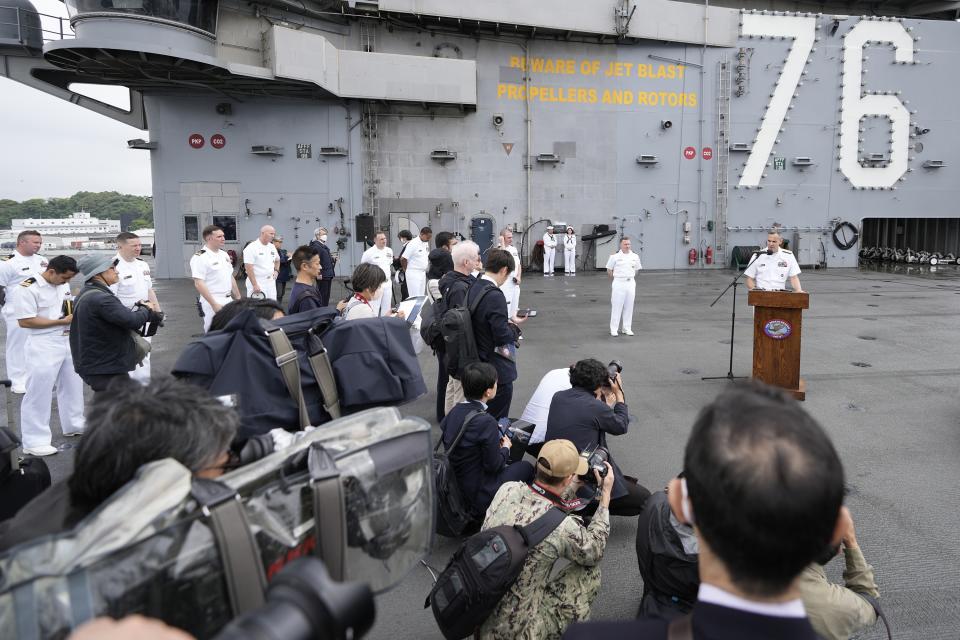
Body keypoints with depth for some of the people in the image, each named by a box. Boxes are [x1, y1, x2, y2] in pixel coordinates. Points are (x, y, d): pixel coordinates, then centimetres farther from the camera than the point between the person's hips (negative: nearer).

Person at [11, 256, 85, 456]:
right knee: (39, 392, -2)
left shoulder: (63, 285, 8)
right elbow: (24, 321, -17)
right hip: (44, 346, -8)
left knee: (72, 384, 18)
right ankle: (34, 441, 6)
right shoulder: (28, 289, -15)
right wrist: (61, 321, -19)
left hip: (69, 341, 8)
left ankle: (74, 425, 35)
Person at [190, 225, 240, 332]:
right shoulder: (200, 258, -13)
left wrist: (238, 298, 16)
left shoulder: (224, 254, 12)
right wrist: (214, 304, -22)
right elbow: (199, 284, -18)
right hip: (213, 303, -8)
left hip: (229, 301, 8)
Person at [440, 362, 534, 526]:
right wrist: (505, 448, 2)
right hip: (479, 494, -7)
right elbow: (493, 465, -19)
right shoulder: (486, 421, -26)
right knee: (526, 467, 13)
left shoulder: (454, 411, -5)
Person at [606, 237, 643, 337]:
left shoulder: (635, 256, 5)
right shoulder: (615, 257, -5)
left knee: (629, 307, 8)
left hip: (631, 283, 4)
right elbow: (609, 270, 3)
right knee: (616, 306, -2)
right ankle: (614, 329, 4)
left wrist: (630, 278, 12)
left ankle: (627, 329, 16)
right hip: (618, 283, -4)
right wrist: (616, 279, 8)